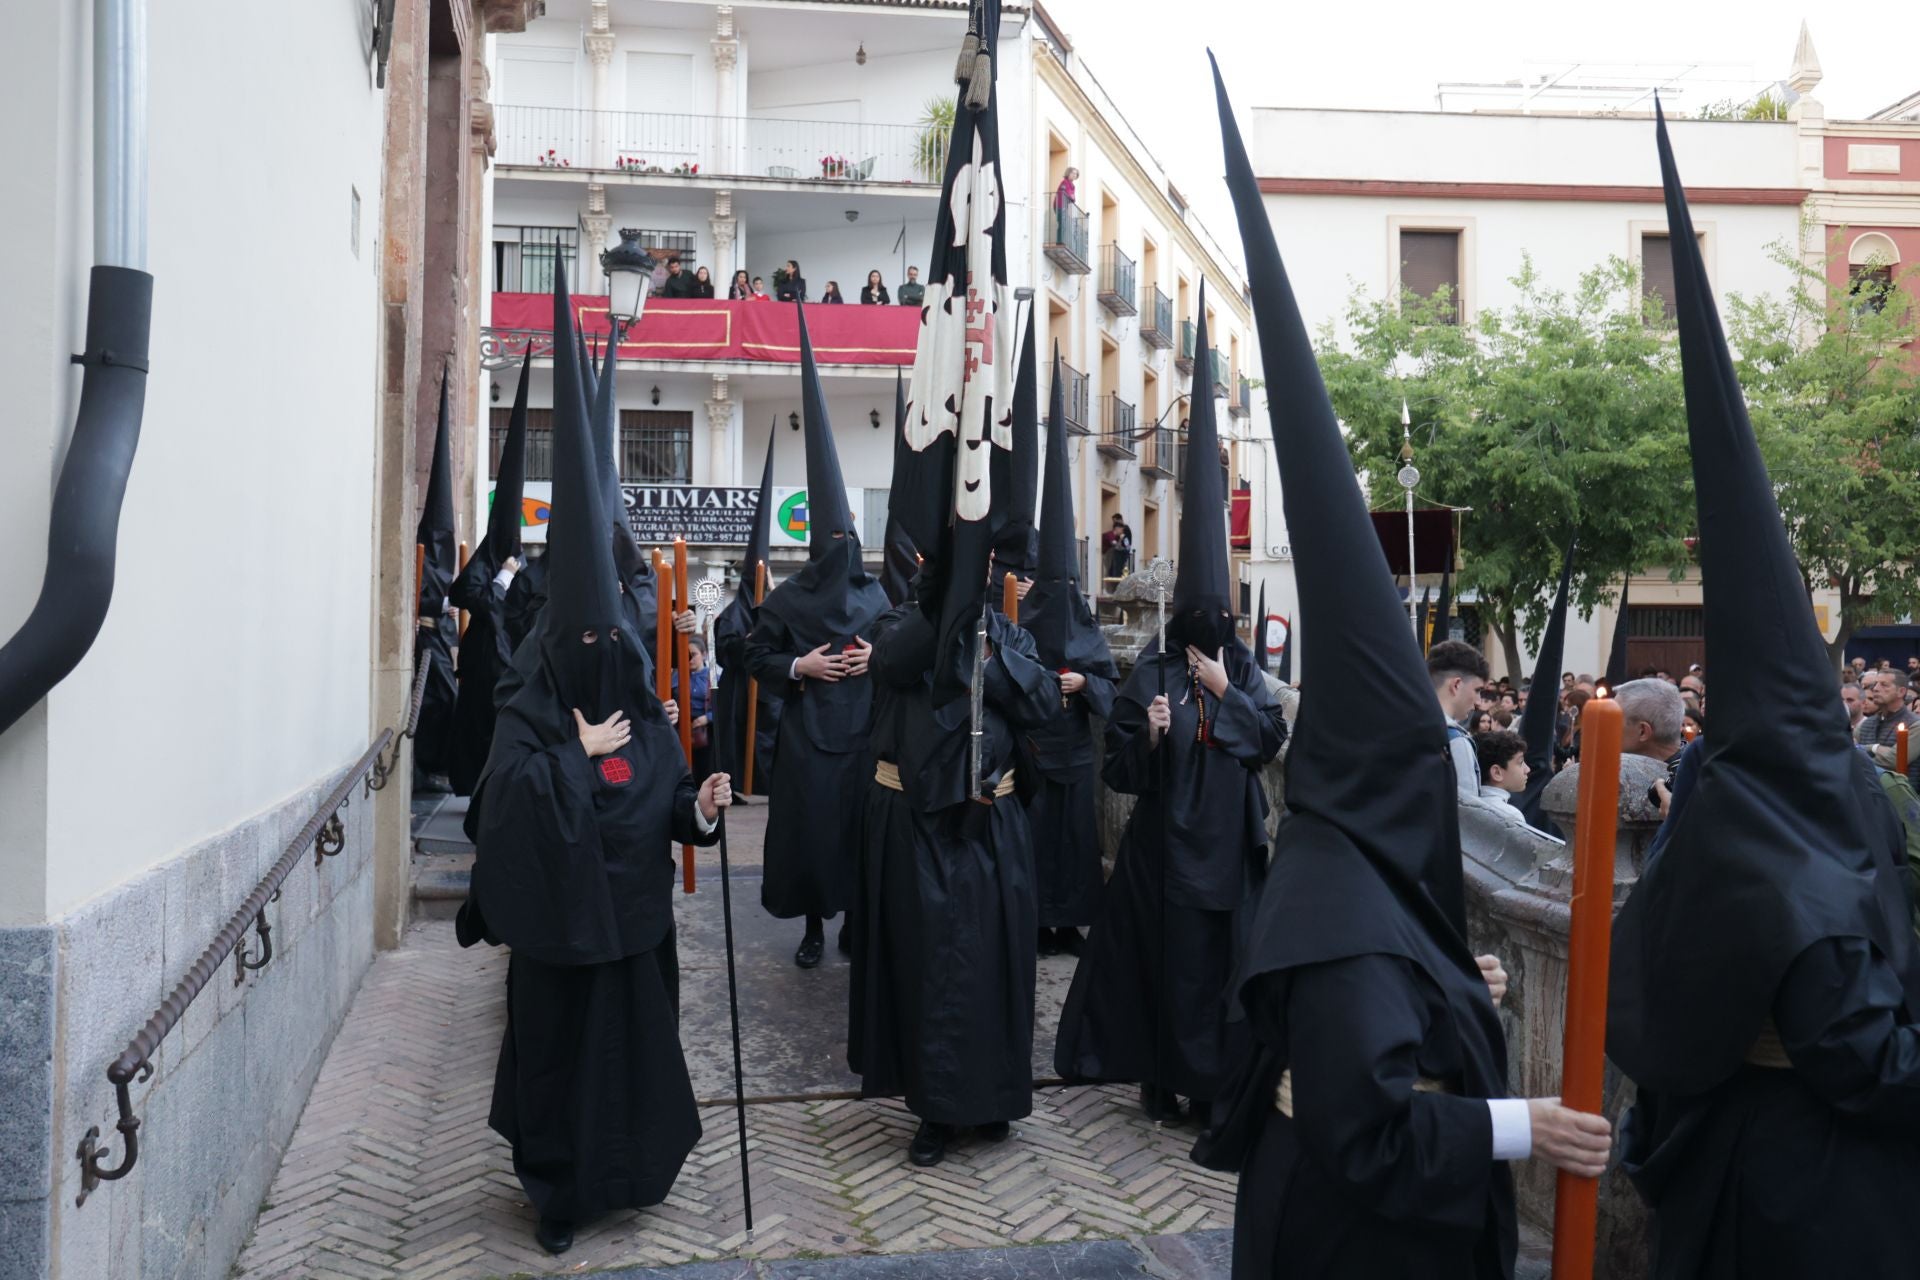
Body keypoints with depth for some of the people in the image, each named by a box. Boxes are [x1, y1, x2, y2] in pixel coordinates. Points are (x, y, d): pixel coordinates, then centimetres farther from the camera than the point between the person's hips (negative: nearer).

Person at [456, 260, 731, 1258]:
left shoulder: (646, 715, 4)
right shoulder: (528, 716, -9)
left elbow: (668, 800, 3)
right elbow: (506, 796, -24)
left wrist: (700, 810, -17)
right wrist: (581, 754, -18)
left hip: (636, 915, 4)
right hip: (560, 921, -4)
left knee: (637, 1043, 12)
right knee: (560, 1046, 6)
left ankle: (629, 1169, 30)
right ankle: (557, 1193, 22)